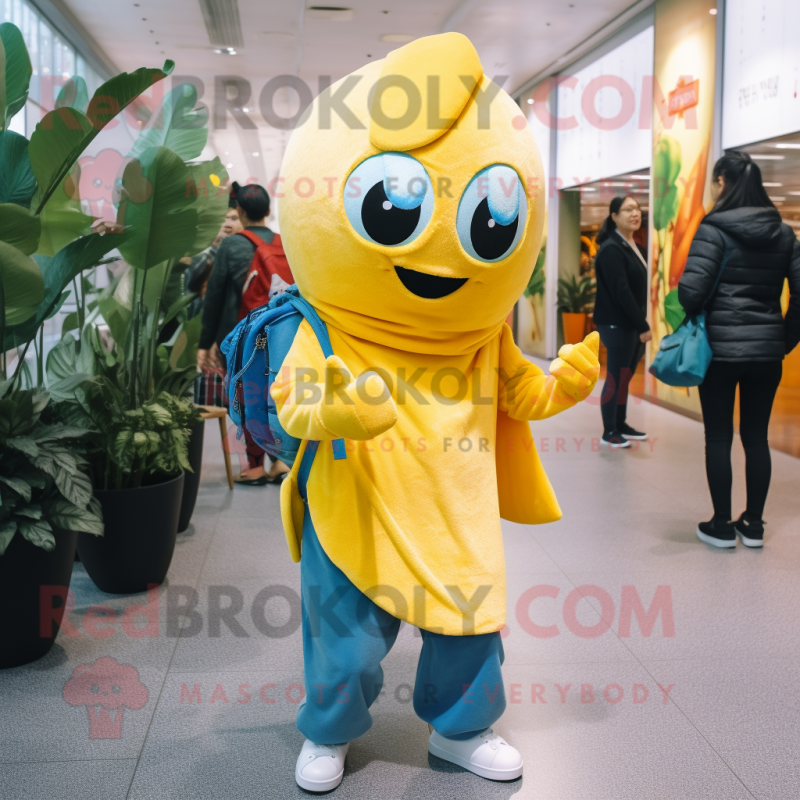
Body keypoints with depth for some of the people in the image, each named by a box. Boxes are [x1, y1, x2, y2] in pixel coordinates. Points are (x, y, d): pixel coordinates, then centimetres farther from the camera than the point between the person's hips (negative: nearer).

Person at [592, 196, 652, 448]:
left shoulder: (635, 247, 14)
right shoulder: (611, 249, -14)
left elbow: (638, 289, 12)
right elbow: (621, 291, -20)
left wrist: (641, 324, 6)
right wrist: (642, 326, -19)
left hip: (632, 323, 8)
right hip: (617, 325, -8)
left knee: (625, 377, 14)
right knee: (615, 377, -2)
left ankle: (621, 425, 25)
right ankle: (609, 432, 8)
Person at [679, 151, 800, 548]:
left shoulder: (713, 230, -10)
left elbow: (692, 289, -18)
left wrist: (689, 318, 2)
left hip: (721, 347, -4)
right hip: (767, 348, 5)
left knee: (718, 437, 6)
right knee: (757, 436, 12)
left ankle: (721, 525, 13)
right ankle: (753, 524, 19)